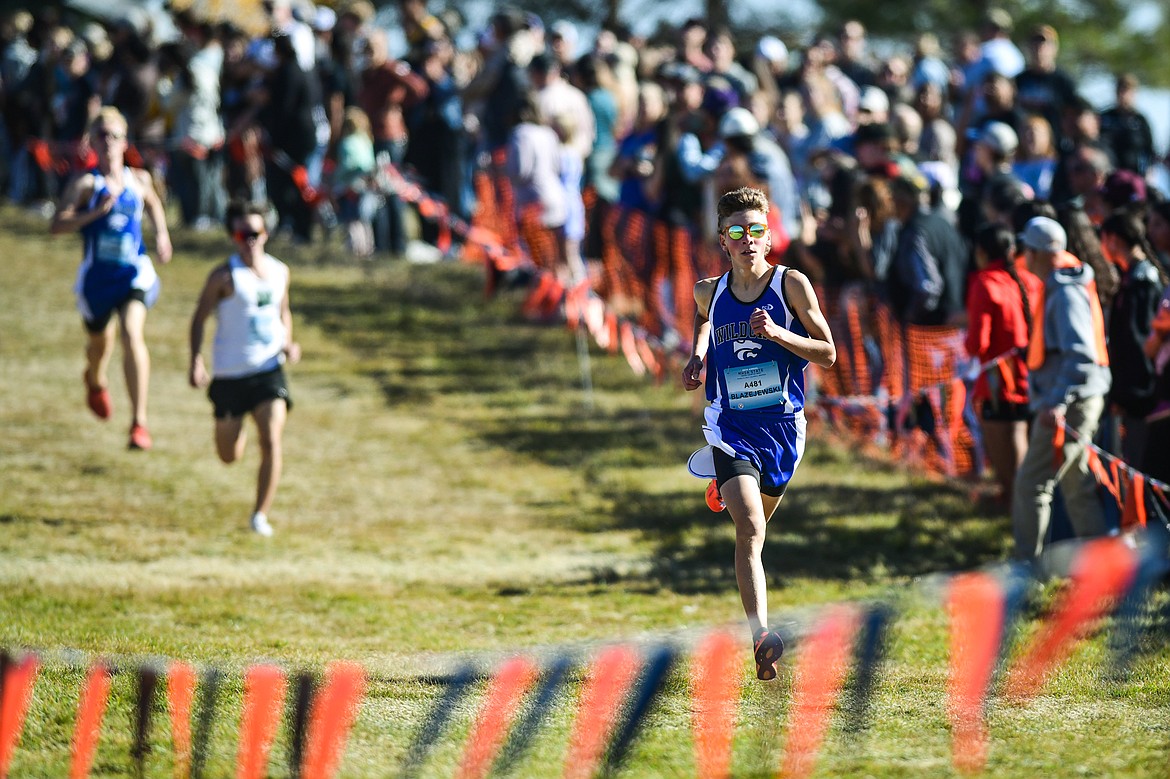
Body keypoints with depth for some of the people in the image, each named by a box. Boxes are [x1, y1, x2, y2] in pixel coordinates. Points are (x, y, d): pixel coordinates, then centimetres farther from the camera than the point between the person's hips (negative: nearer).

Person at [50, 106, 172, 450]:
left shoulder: (139, 180, 2)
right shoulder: (86, 183, -10)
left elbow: (153, 205, 26)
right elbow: (57, 225, -19)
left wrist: (162, 234, 9)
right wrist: (97, 211, -29)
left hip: (134, 273, 0)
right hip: (96, 276, 0)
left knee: (133, 334, -21)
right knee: (100, 341, 19)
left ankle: (139, 422, -21)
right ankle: (95, 380, 59)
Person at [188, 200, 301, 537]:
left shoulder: (279, 271, 5)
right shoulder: (224, 276, -8)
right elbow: (199, 318, -4)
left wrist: (288, 343, 2)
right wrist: (196, 362, -16)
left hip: (269, 370, 2)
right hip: (230, 374, -2)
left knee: (272, 442, -17)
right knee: (229, 456, 11)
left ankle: (260, 515, -7)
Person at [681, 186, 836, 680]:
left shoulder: (792, 284, -5)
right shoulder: (710, 292, 3)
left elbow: (827, 355, -3)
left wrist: (777, 333, -17)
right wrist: (698, 354, 13)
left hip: (782, 426, 1)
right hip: (730, 428, -1)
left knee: (753, 527, 18)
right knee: (750, 530, -20)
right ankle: (761, 637, -32)